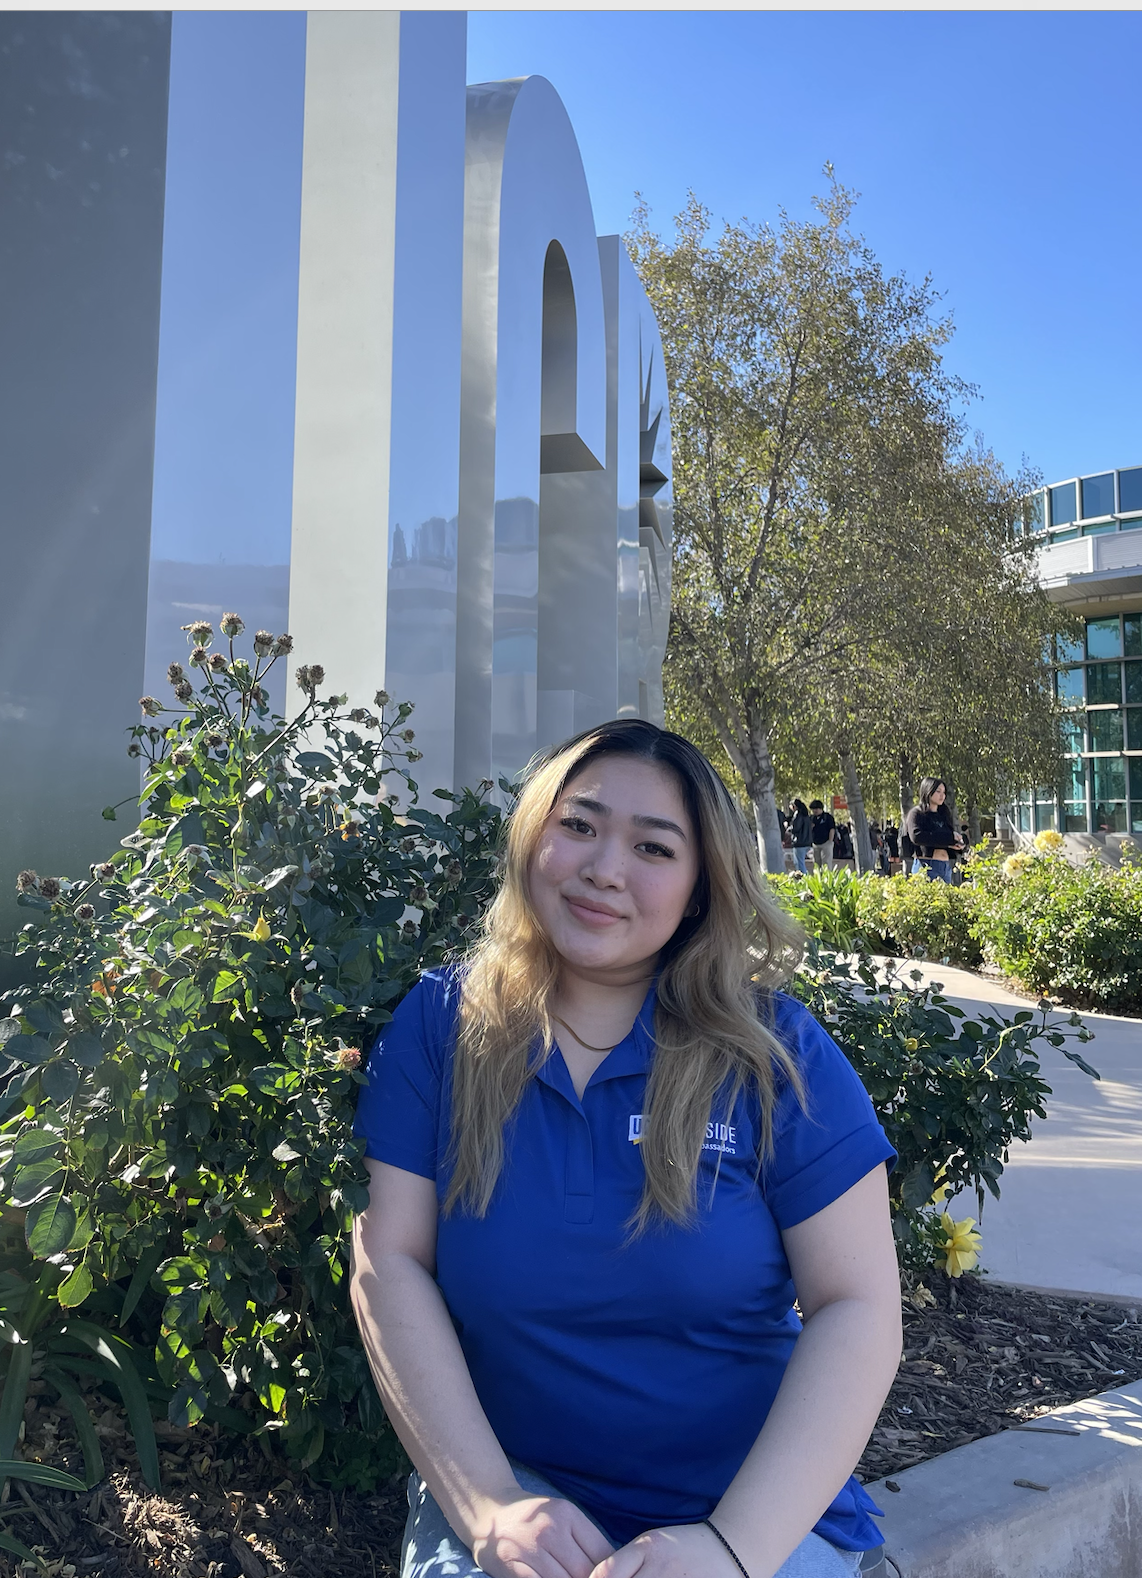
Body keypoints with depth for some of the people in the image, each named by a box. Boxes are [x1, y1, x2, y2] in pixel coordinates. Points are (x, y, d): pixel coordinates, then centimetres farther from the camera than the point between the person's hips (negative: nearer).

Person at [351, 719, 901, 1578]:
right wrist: (487, 1505, -16)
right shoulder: (442, 1026, -5)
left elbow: (857, 1306, -9)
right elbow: (390, 1261, -7)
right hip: (514, 1483, 1)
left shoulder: (777, 1052, -8)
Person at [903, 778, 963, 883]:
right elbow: (916, 836, -18)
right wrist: (949, 838, -15)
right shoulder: (917, 813, -1)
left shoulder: (944, 814, 18)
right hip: (926, 866, -6)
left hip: (946, 867, 6)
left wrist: (958, 844, -5)